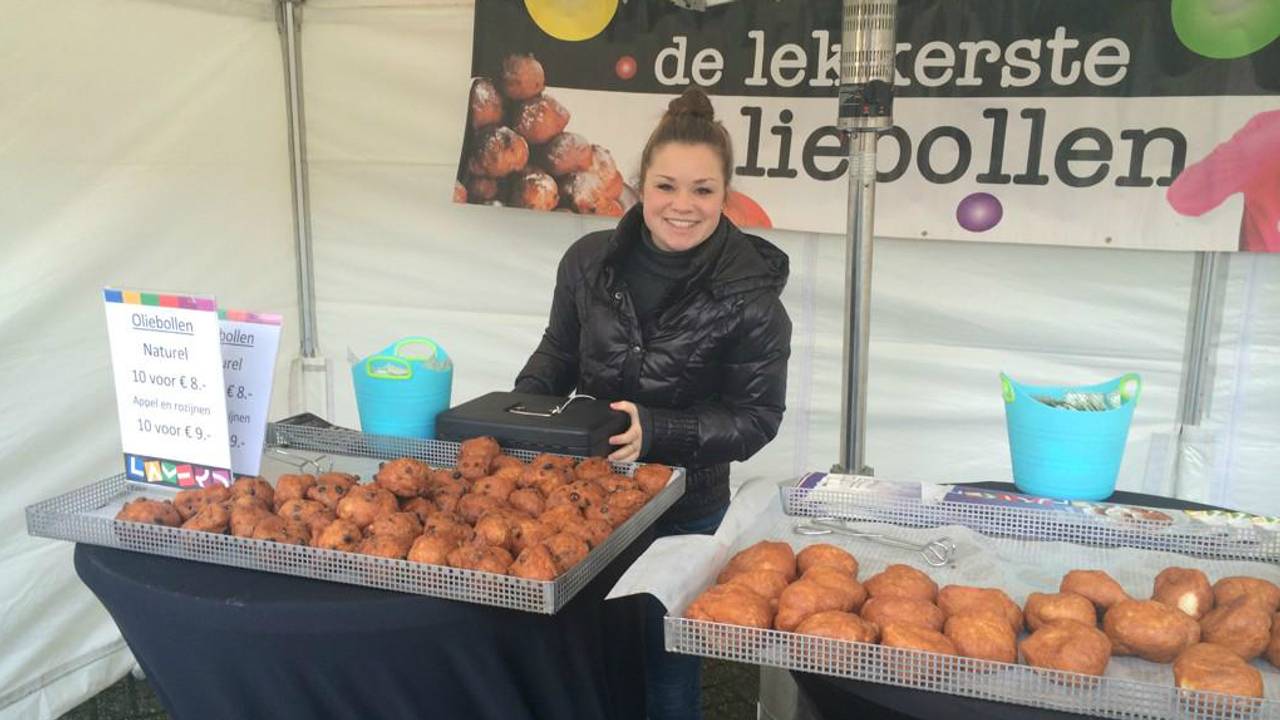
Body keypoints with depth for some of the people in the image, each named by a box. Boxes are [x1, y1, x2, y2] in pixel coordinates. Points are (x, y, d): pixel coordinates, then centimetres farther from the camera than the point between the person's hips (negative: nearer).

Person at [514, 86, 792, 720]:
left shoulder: (750, 293, -18)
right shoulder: (590, 261, -8)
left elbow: (758, 417, -14)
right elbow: (558, 352, 7)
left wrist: (655, 431, -27)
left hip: (683, 509, -3)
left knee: (665, 665, 15)